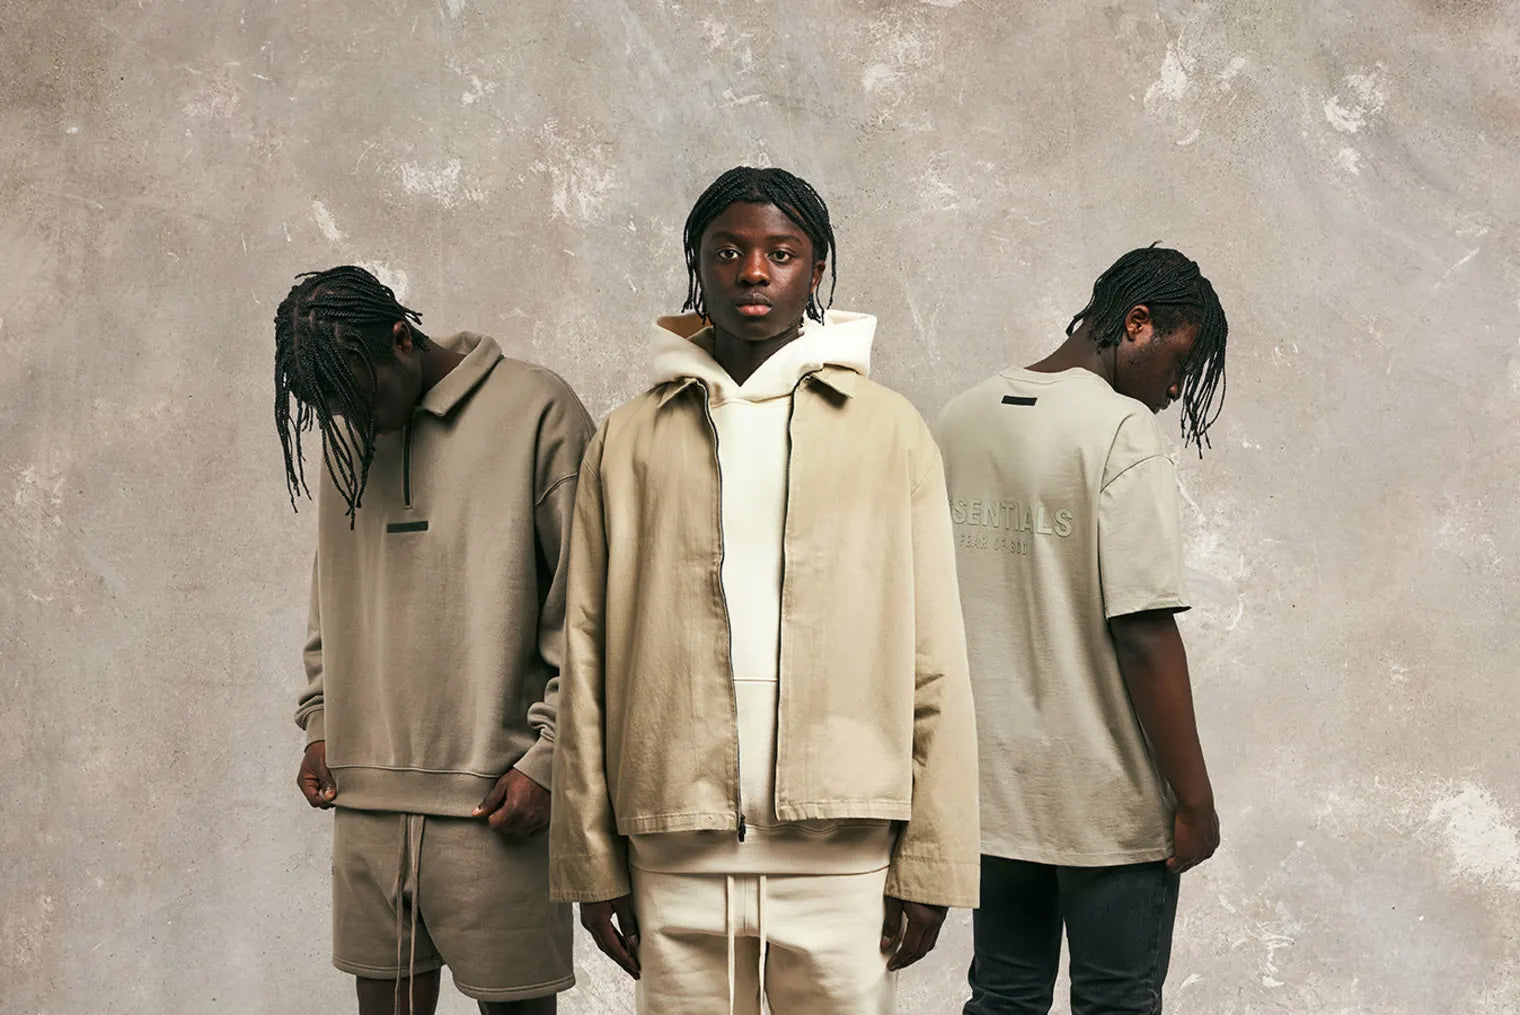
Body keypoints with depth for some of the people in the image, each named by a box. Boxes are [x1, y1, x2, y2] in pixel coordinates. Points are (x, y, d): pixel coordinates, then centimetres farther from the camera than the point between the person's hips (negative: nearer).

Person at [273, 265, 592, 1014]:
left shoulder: (535, 412, -6)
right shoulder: (345, 434, 14)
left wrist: (547, 760, -10)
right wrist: (321, 723, 14)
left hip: (496, 795, -5)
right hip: (366, 792, 5)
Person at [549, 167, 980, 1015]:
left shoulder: (888, 429, 7)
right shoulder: (629, 441, 10)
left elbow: (934, 661, 4)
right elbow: (587, 660, 7)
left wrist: (929, 862, -2)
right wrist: (592, 860, 2)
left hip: (842, 853, -1)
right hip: (676, 856, 1)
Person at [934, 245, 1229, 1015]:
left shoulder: (958, 421, 8)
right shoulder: (1120, 429, -13)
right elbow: (1143, 634, -19)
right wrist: (1194, 798, -12)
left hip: (990, 786, 7)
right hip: (1108, 803, -6)